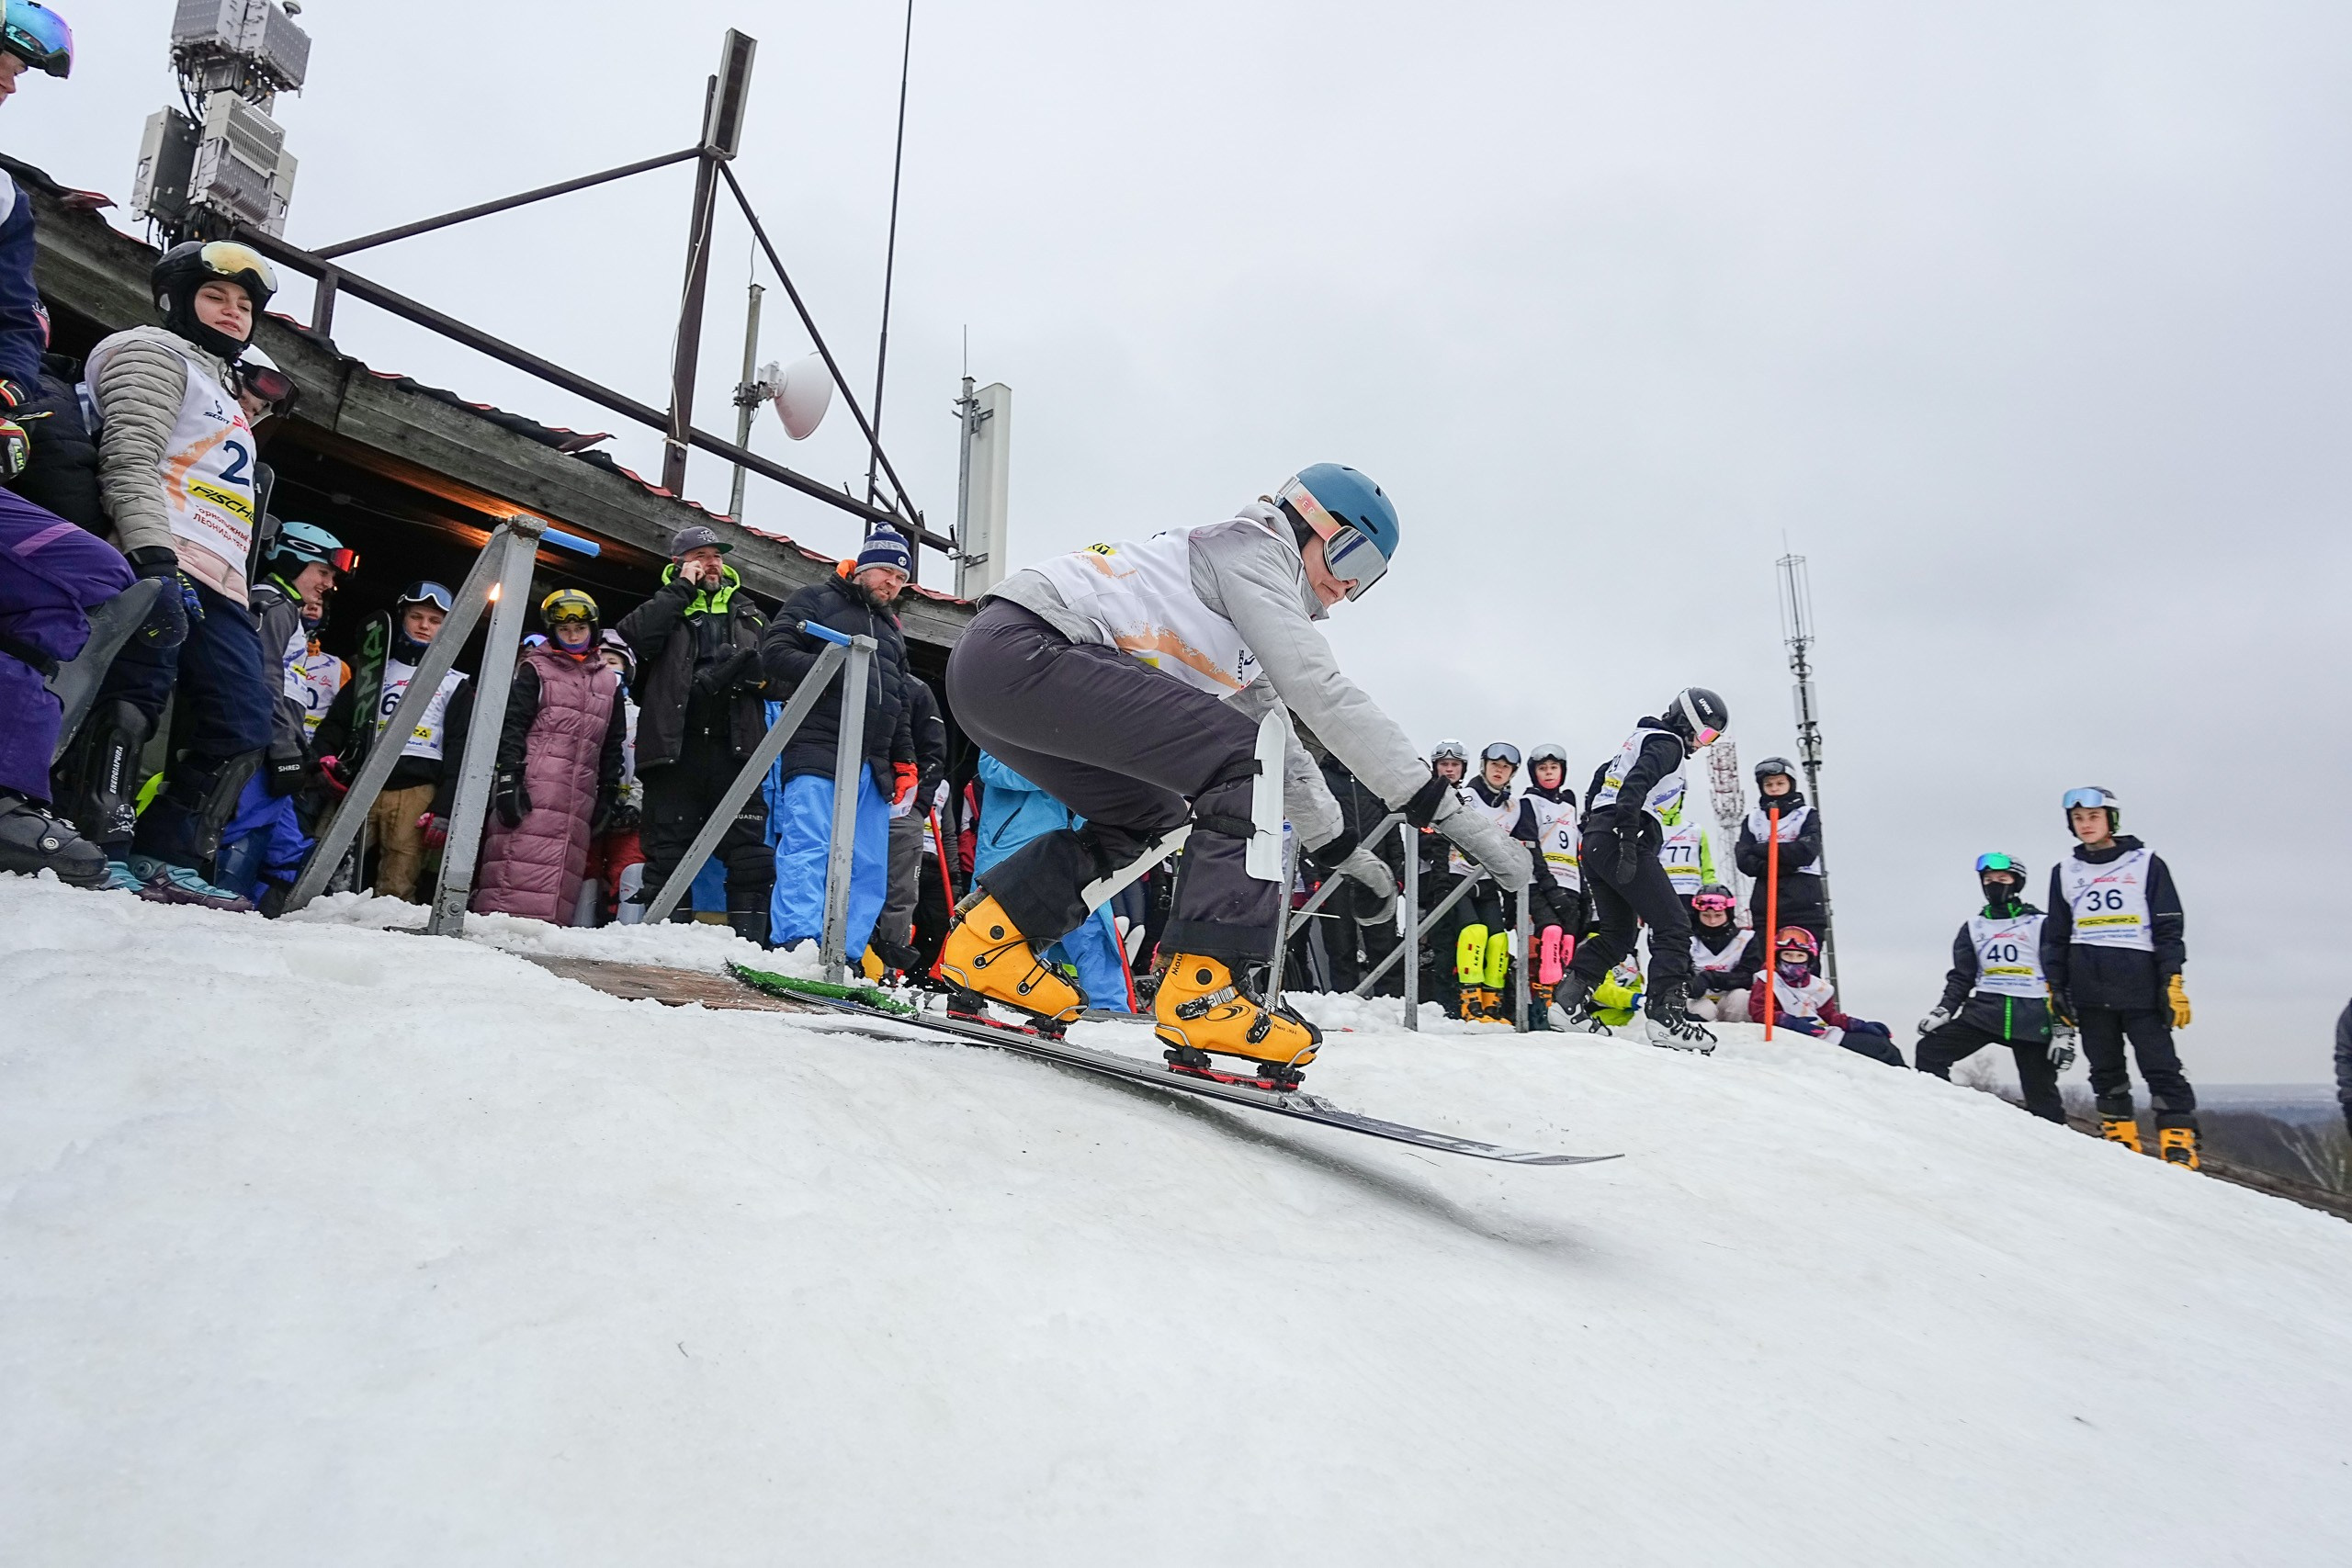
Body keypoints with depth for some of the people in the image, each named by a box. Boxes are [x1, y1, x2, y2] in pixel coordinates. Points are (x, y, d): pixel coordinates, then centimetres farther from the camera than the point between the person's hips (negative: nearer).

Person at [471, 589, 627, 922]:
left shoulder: (609, 681, 20)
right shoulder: (535, 669, 9)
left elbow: (613, 745, 21)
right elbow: (511, 725, -1)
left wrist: (609, 796, 15)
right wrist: (508, 778, -12)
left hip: (579, 792, 4)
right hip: (532, 782, -4)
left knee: (565, 869, -2)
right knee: (523, 857, -16)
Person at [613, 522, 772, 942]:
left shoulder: (748, 613, 23)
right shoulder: (664, 605, 15)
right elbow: (634, 638, -7)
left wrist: (754, 668, -4)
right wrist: (682, 589, -3)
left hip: (735, 746, 2)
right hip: (674, 746, -2)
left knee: (750, 851, -5)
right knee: (668, 849, 0)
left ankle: (750, 938, -2)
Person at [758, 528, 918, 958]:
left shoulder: (892, 629, 29)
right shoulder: (817, 600, 9)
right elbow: (774, 651, -4)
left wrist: (904, 761, 19)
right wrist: (833, 669, -15)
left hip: (872, 764, 7)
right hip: (817, 750, -7)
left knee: (870, 868, 2)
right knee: (810, 850, -19)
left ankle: (845, 956, 4)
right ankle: (796, 944, -25)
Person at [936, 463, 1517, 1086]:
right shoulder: (1251, 545, 0)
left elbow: (1277, 734, 35)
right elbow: (1321, 692, -10)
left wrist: (1334, 843, 36)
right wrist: (1438, 804, -10)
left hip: (988, 669, 11)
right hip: (1025, 646, -11)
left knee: (1147, 818, 24)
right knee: (1244, 767, -14)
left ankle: (989, 940, 17)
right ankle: (1204, 993, -18)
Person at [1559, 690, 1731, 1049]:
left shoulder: (1641, 738, 26)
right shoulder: (1667, 744, -3)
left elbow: (1599, 778, 32)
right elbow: (1635, 787, -20)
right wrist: (1629, 844, -26)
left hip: (1596, 842, 10)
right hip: (1622, 842, -10)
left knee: (1618, 932, 16)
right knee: (1673, 925, -9)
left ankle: (1567, 998, 8)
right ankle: (1666, 1012, -18)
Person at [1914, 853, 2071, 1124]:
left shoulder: (2040, 924, 3)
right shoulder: (1973, 927, 14)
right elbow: (1961, 977, 14)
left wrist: (2063, 1030, -6)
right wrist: (1943, 1011, -2)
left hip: (2031, 1018, -3)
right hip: (1984, 1011, 3)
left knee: (2041, 1095, 0)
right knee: (1929, 1051, -12)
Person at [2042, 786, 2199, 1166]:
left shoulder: (2145, 864, 4)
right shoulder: (2064, 872, 13)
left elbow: (2169, 929, 1)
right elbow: (2055, 937, 16)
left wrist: (2173, 983, -6)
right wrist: (2056, 988, 10)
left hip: (2140, 986, -3)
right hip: (2088, 991, 3)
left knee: (2162, 1069, -7)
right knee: (2105, 1072, 7)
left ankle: (2180, 1147, -4)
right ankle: (2121, 1143, 13)